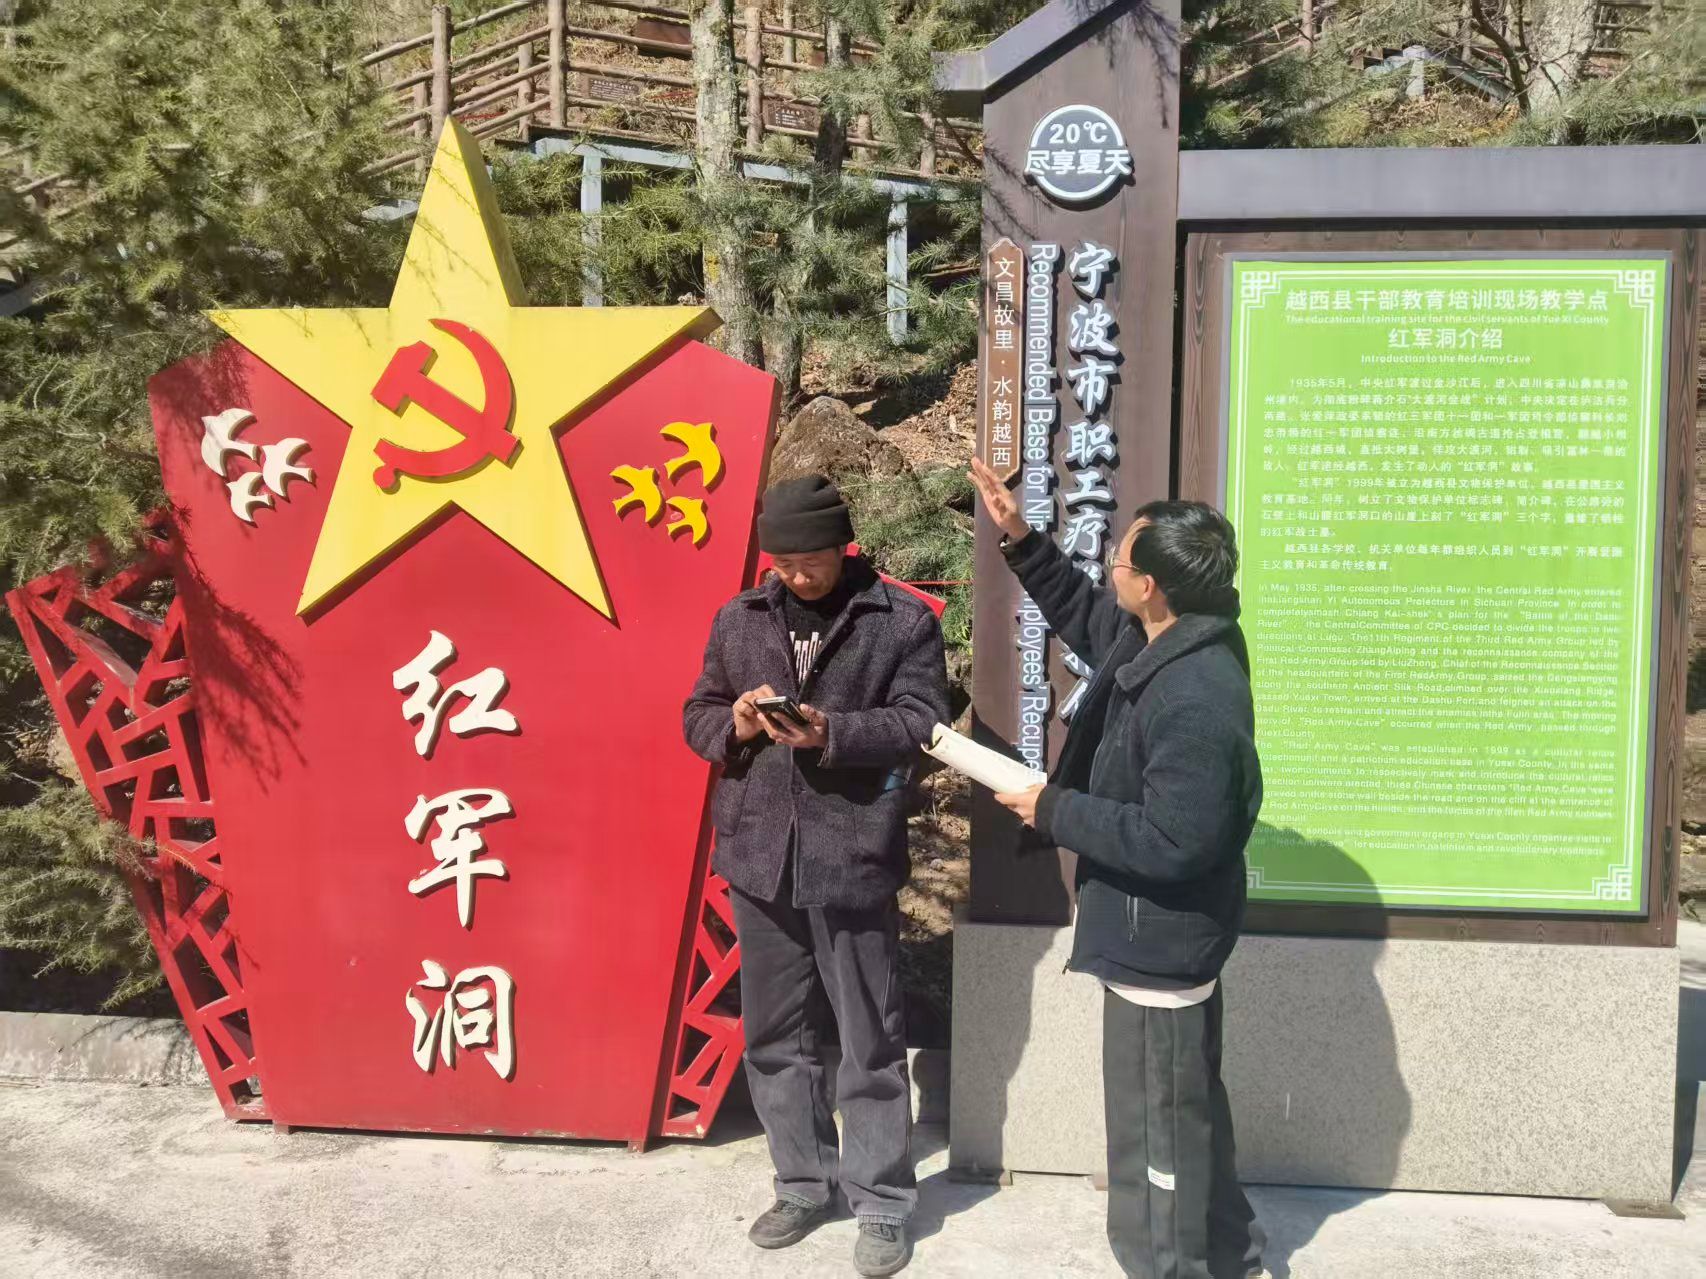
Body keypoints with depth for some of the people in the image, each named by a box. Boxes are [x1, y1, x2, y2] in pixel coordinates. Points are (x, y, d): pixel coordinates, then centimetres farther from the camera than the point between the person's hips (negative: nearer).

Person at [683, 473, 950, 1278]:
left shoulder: (903, 621, -4)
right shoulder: (738, 620, 9)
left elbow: (922, 723, -10)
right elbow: (698, 718, 12)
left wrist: (830, 732, -23)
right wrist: (736, 722, -10)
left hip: (852, 857, -4)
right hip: (760, 854, 5)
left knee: (870, 1041, 6)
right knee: (774, 1033, 15)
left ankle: (882, 1203, 21)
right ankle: (804, 1184, 32)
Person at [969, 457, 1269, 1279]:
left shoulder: (1198, 703, -32)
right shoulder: (1157, 637, -1)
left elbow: (1171, 842, -31)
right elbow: (1081, 612, 18)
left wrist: (1054, 811, -21)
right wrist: (1018, 538, 7)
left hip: (1159, 939, -11)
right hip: (1160, 932, 11)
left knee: (1157, 1127, 8)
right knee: (1186, 1108, 26)